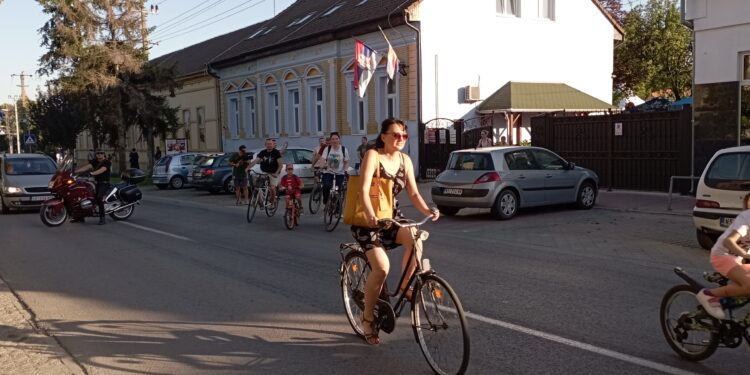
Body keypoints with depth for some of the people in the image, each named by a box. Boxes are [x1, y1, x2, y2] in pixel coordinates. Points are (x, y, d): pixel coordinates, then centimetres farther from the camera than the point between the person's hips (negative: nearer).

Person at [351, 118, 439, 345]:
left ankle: (405, 286, -4)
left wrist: (427, 210, -19)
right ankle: (367, 317, 0)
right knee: (382, 267, -21)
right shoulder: (373, 156, -14)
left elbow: (413, 193, 1)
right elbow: (363, 190, -25)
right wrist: (371, 215, -41)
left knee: (415, 239, -27)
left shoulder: (405, 160, 3)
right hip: (368, 221, -5)